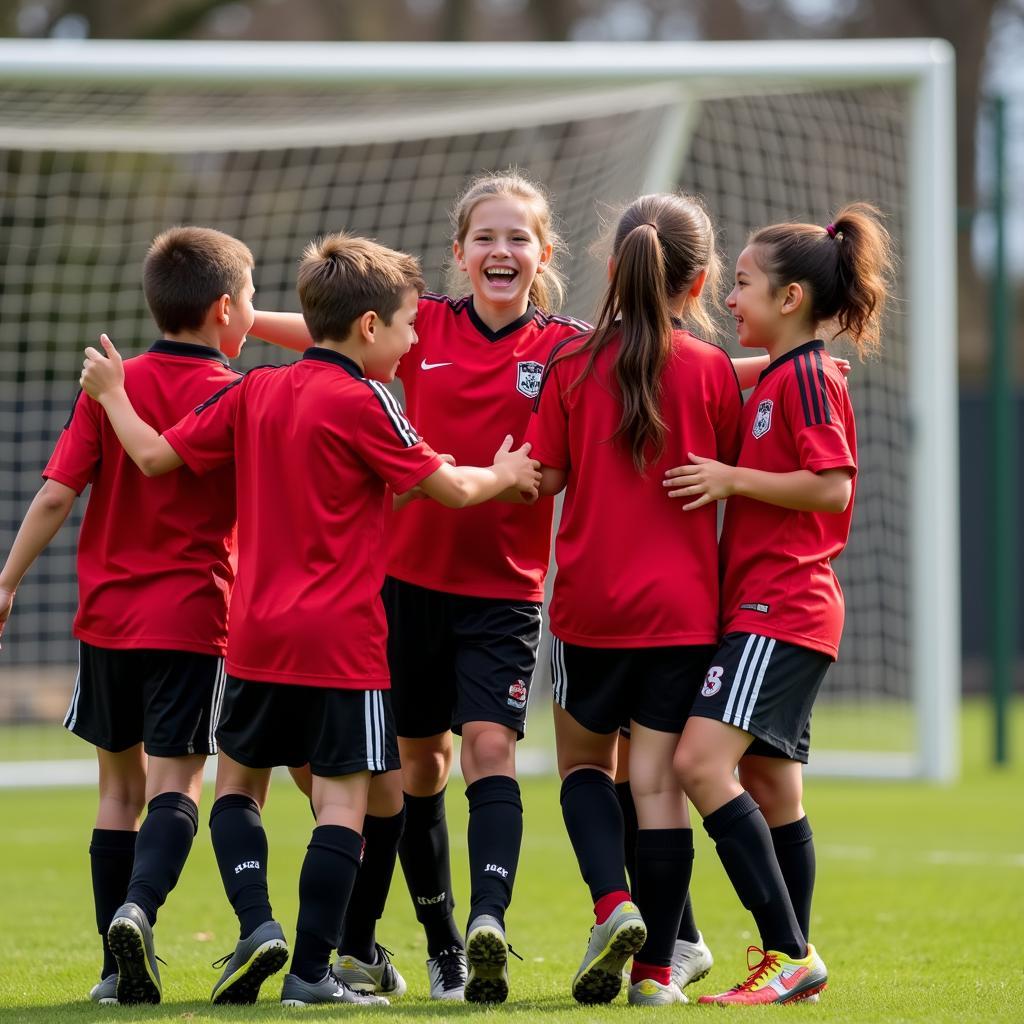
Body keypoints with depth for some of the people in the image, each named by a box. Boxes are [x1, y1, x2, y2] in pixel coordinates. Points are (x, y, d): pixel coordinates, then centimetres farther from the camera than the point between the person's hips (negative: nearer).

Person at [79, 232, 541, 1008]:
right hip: (341, 638, -5)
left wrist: (111, 395, 26)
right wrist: (506, 474, 17)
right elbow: (453, 487, -5)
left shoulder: (254, 393, 6)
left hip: (257, 636, 6)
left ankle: (256, 924, -1)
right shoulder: (362, 402, -9)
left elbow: (156, 456, 8)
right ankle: (312, 970, -4)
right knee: (342, 799, -1)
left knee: (239, 783, 17)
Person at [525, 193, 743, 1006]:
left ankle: (613, 903, -5)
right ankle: (655, 968, 2)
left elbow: (546, 477, -1)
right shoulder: (713, 370, -4)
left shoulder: (572, 365, -4)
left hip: (591, 603, 0)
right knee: (660, 779, 2)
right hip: (683, 604, 0)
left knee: (584, 759, 18)